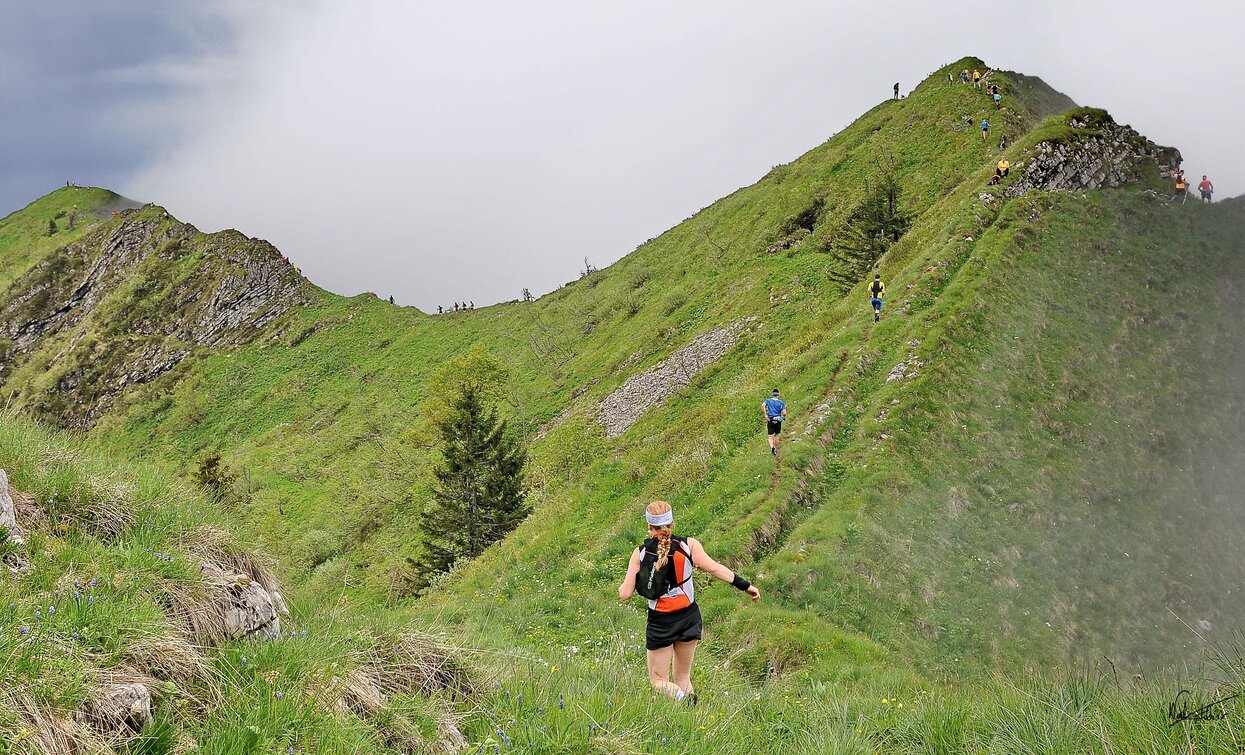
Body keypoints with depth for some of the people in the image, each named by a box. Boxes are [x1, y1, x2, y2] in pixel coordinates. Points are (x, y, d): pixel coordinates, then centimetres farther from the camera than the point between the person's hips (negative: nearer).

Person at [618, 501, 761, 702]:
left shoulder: (640, 553, -6)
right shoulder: (688, 545, -5)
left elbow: (625, 594, -7)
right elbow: (713, 568, -15)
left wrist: (622, 586, 16)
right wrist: (745, 585, -11)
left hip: (660, 623, -2)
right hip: (689, 618, 2)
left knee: (658, 681, 8)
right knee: (683, 677, 16)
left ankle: (683, 697, -22)